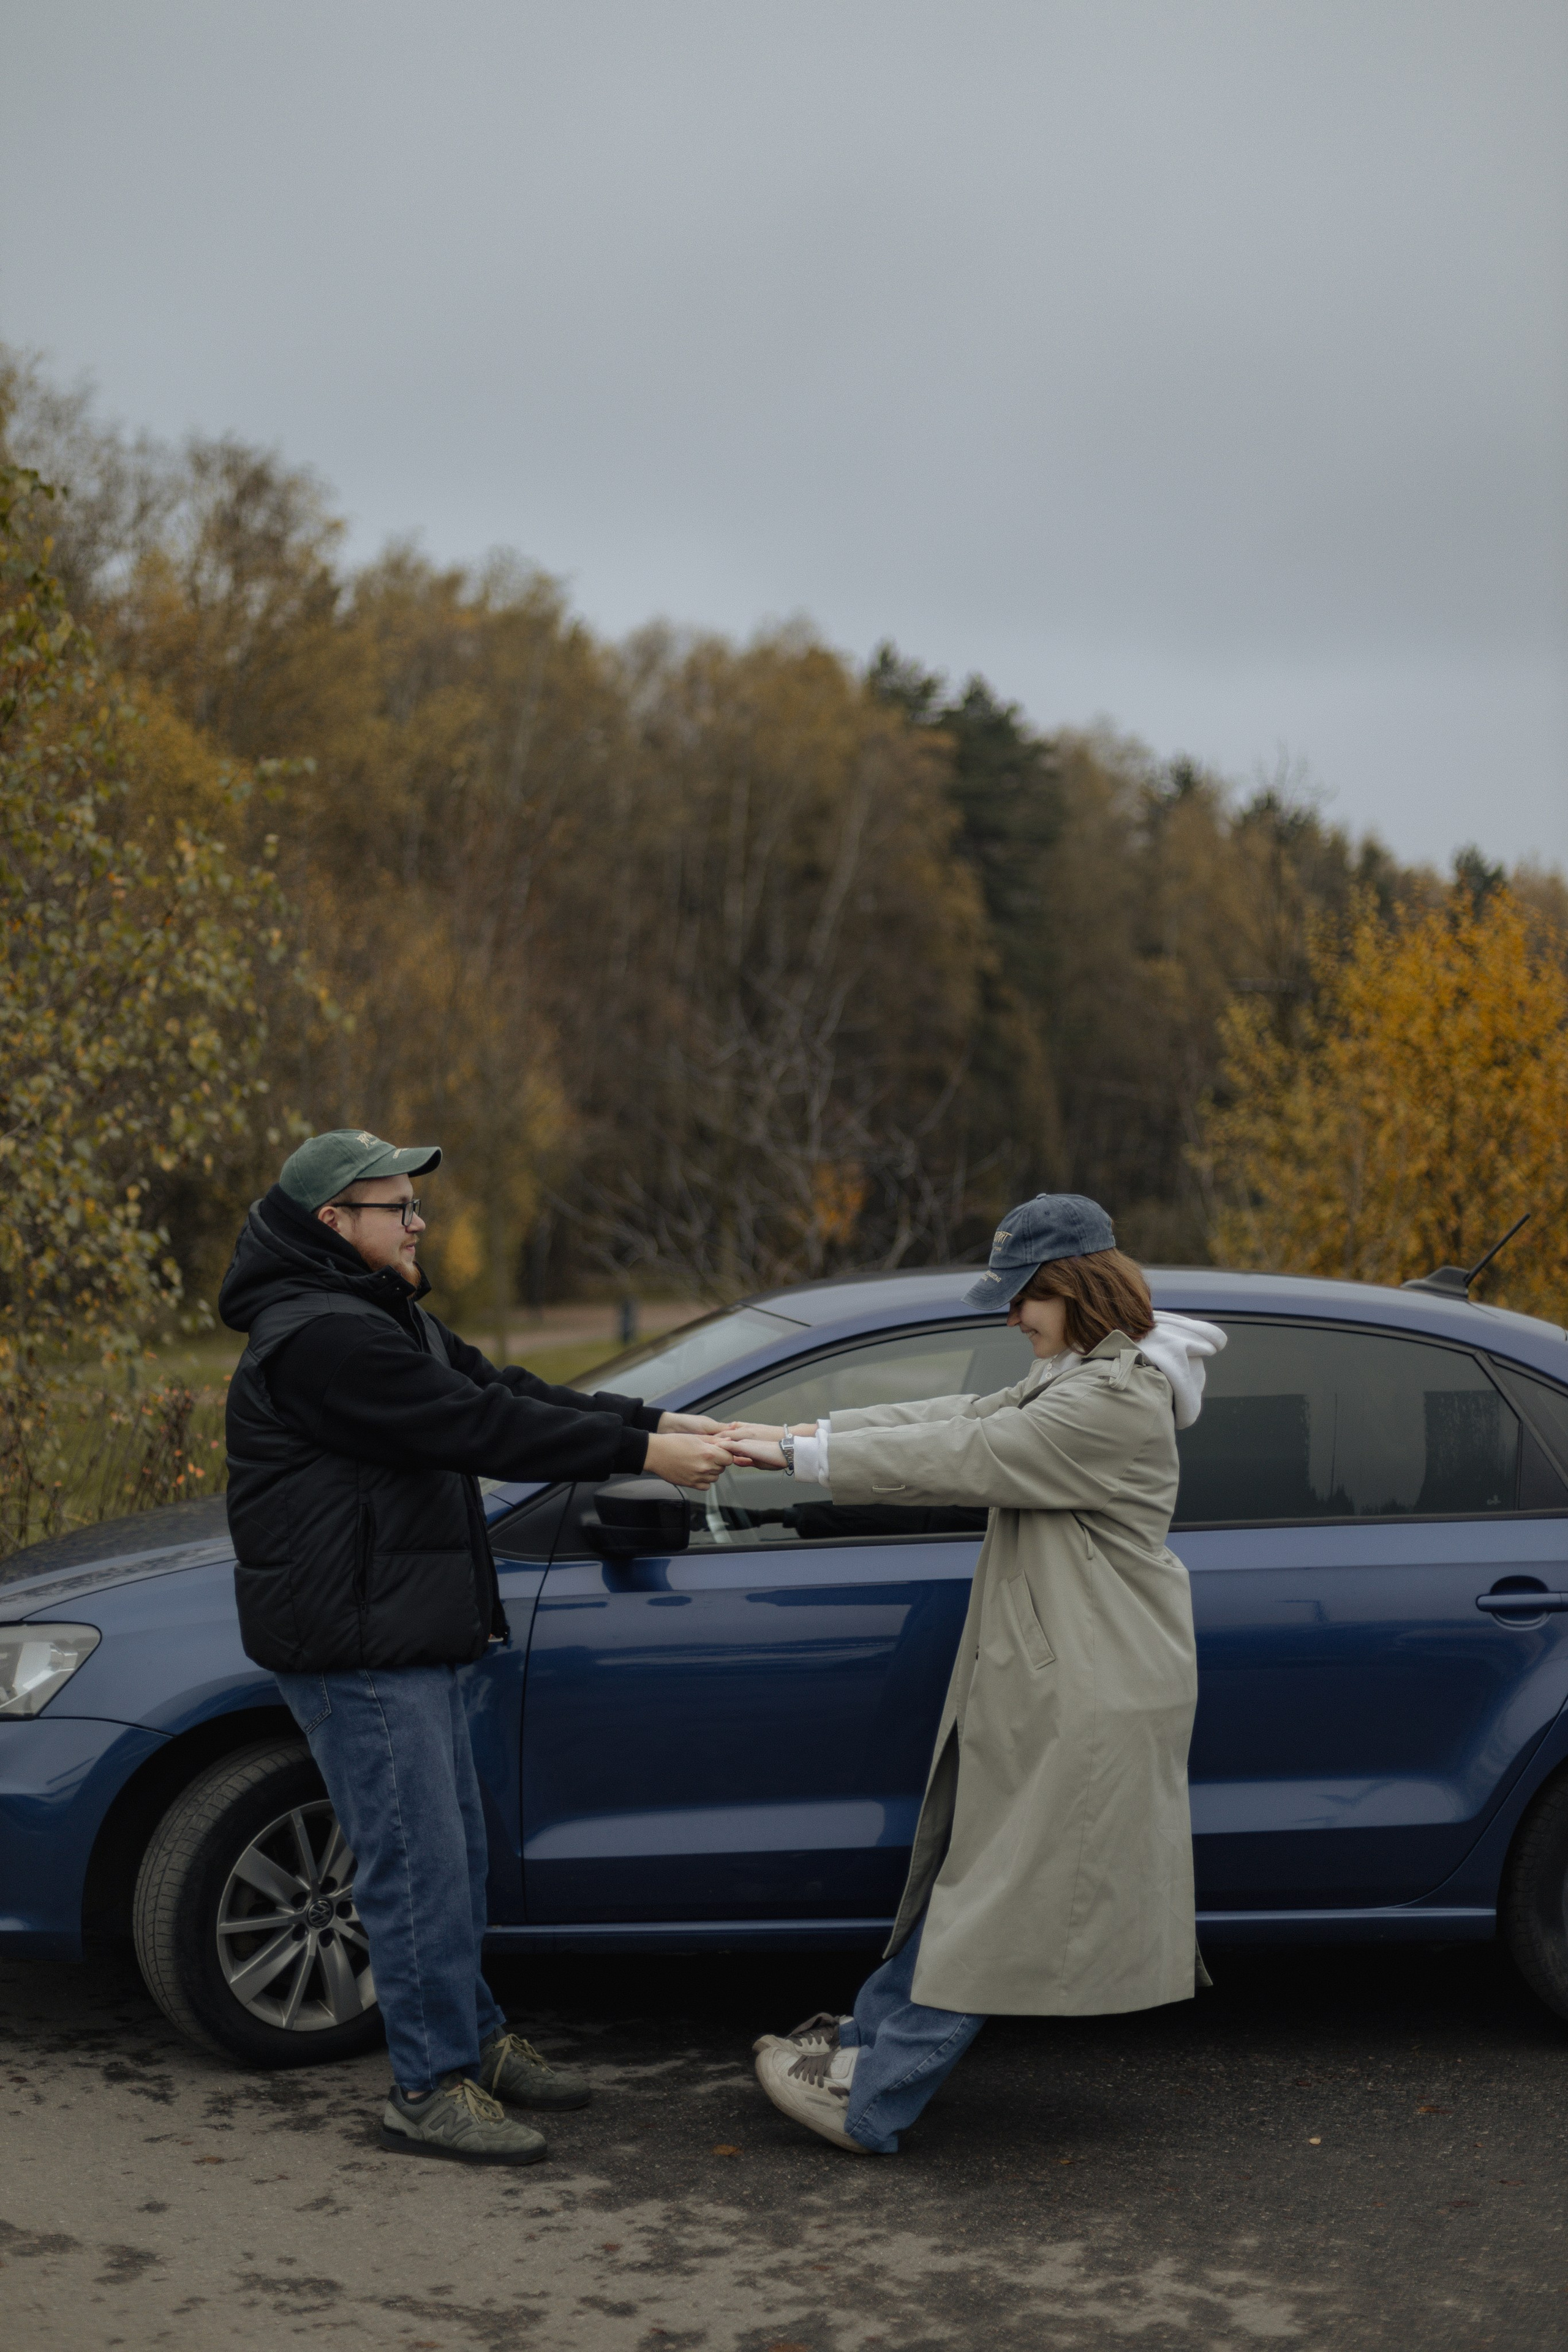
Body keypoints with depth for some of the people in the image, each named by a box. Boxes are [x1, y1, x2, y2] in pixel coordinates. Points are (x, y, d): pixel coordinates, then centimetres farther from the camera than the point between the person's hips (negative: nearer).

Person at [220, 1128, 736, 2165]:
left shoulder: (383, 1319, 15)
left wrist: (655, 1421, -2)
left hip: (410, 1638, 11)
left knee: (456, 1854, 19)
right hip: (355, 1649, -11)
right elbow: (480, 1425, -24)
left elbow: (501, 1391, 9)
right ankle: (432, 2088, 6)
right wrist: (640, 1450, -22)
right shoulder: (319, 1339, -21)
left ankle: (476, 2039, 32)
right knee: (417, 1865, -4)